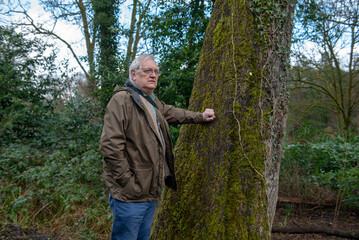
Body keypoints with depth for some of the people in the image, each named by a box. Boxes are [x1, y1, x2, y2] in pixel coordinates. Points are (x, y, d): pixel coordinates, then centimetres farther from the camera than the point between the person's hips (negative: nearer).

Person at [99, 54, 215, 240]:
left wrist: (200, 117, 33)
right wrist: (129, 183, -20)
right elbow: (110, 146, -22)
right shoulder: (122, 100, -15)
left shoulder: (153, 103, 15)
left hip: (152, 192, 9)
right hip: (130, 196, -9)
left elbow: (173, 113, 34)